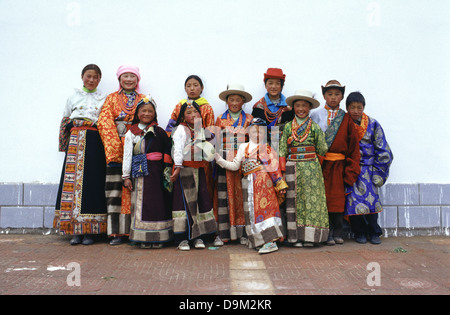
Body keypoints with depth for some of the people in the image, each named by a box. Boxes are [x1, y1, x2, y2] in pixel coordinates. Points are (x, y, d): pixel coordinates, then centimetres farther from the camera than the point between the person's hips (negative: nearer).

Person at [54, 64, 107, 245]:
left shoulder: (104, 99, 13)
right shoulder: (73, 98, 17)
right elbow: (65, 123, 16)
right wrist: (65, 147, 7)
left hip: (94, 145, -1)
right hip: (75, 143, 1)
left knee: (92, 182, -6)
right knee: (73, 181, -5)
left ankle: (89, 231, 0)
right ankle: (76, 231, 0)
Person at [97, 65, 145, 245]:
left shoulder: (144, 100, 15)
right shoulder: (111, 98, 14)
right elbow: (105, 123, 2)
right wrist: (116, 147, -10)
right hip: (115, 148, 0)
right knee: (115, 189, -5)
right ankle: (117, 232, -1)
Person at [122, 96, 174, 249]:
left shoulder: (159, 131, 6)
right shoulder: (131, 133, 8)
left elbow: (168, 150, 3)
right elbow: (127, 155, 7)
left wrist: (167, 169, -6)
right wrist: (126, 176, 3)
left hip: (157, 172, 0)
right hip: (139, 173, 1)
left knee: (158, 203, 1)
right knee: (142, 203, 1)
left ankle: (157, 238, 10)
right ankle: (144, 238, 9)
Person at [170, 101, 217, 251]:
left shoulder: (201, 130, 15)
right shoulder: (180, 129, -4)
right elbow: (177, 149, -13)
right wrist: (177, 167, -20)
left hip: (199, 170, 6)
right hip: (184, 170, -6)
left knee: (201, 200, 5)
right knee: (184, 201, -6)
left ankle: (199, 236, 14)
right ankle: (182, 239, 1)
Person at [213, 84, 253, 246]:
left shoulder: (249, 119, 10)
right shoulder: (220, 119, 11)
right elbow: (216, 142, 10)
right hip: (225, 162, 0)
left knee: (243, 195, 0)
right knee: (224, 195, -2)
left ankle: (243, 233, 7)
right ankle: (223, 234, 3)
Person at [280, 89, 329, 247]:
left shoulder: (315, 127, 4)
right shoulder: (288, 126, 7)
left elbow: (322, 150, 4)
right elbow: (282, 150, 4)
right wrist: (282, 170, 0)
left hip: (311, 168, -1)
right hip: (293, 168, 1)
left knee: (311, 199, -1)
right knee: (294, 201, 2)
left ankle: (310, 236, 7)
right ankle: (296, 236, 9)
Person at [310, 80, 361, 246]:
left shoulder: (346, 118, 8)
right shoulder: (315, 115, 4)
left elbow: (353, 145, 7)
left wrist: (351, 171, 1)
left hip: (338, 165, 1)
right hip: (319, 163, -1)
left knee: (338, 198, 5)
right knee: (323, 198, -1)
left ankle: (337, 233, 17)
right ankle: (327, 233, 8)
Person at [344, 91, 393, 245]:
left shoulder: (373, 124, 3)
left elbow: (383, 151, 5)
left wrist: (378, 173, 0)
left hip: (368, 168, 0)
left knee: (371, 197, -7)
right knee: (353, 199, -7)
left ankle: (373, 232, 9)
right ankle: (359, 233, 8)